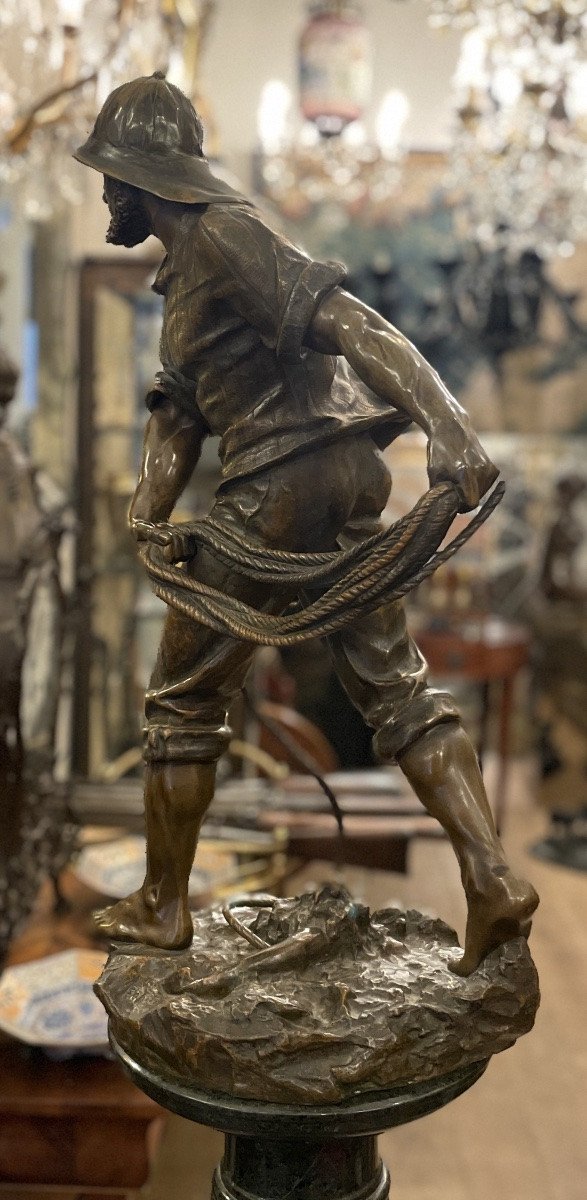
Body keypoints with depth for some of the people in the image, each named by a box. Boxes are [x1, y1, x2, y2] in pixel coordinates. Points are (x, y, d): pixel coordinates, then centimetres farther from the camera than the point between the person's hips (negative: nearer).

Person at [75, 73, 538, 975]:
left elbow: (345, 320, -21)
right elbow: (179, 411, 17)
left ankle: (163, 907, 18)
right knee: (394, 686, 7)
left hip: (284, 481, -9)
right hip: (346, 474, 9)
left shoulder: (222, 233, -7)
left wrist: (446, 426, -32)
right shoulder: (185, 269, 24)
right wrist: (148, 511, 1)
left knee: (186, 698, 5)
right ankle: (494, 881, 4)